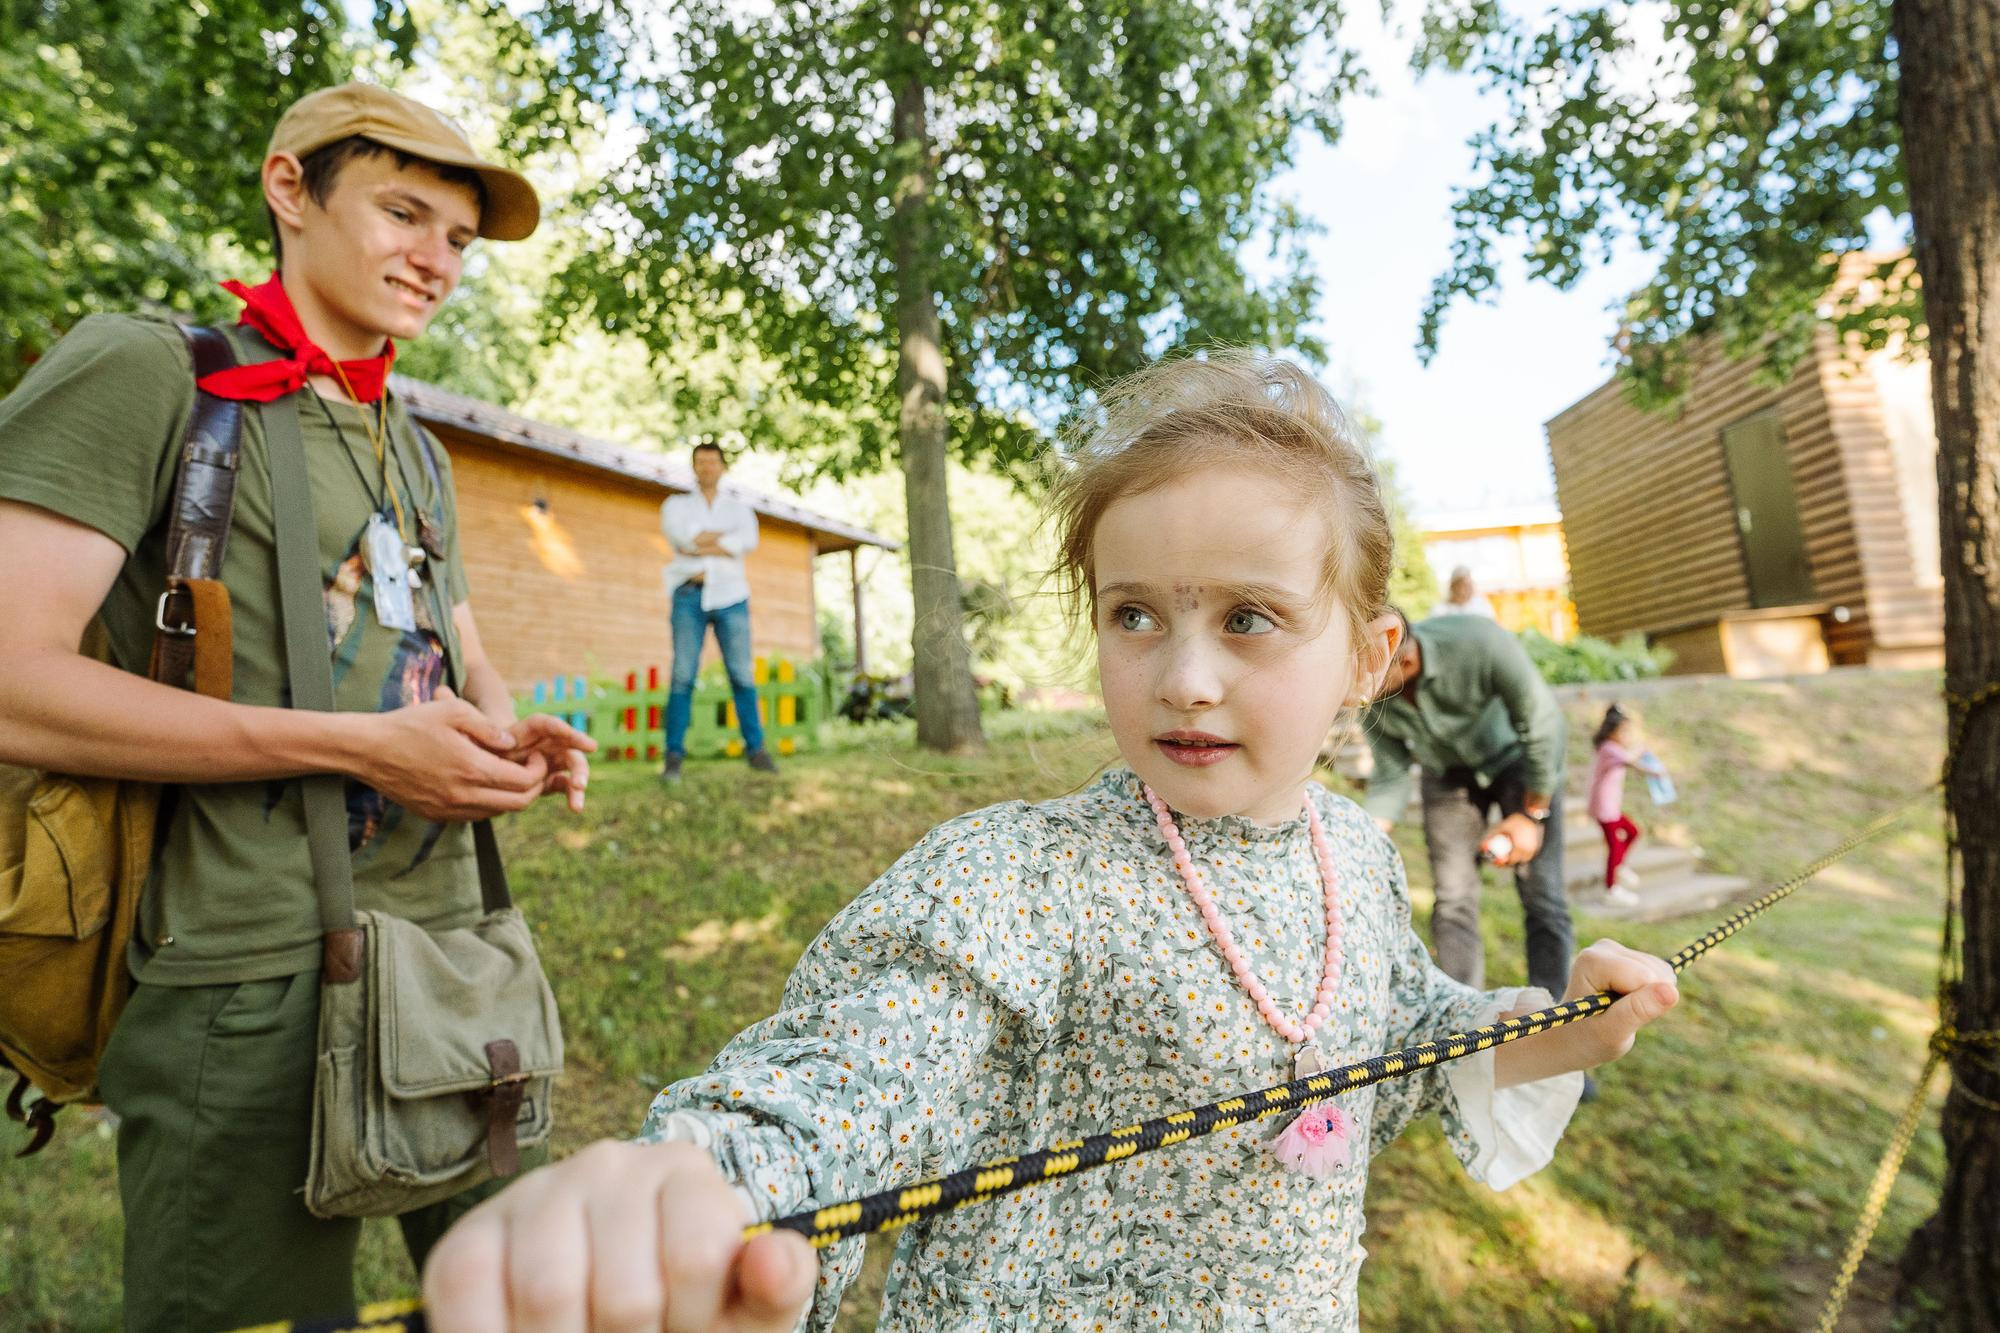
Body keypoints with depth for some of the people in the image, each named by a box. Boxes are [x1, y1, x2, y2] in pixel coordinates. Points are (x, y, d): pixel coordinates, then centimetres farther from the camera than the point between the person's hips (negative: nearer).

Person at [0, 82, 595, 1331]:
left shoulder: (421, 452, 17)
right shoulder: (146, 370, -4)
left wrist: (517, 738, -1)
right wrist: (359, 746, -19)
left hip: (452, 949, 7)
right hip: (261, 981, -6)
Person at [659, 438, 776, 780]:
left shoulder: (739, 509, 17)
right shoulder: (676, 504, 15)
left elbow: (748, 542, -5)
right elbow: (682, 536, -8)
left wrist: (700, 546, -9)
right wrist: (727, 537, -3)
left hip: (729, 596, 1)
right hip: (690, 596, -1)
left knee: (741, 675, -3)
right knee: (682, 676, -8)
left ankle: (756, 749, 4)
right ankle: (674, 756, -6)